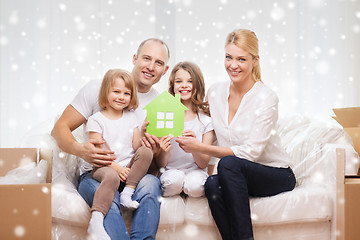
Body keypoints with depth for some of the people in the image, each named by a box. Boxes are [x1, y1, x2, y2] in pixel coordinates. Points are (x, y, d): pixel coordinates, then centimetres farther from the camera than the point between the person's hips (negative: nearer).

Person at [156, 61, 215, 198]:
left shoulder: (205, 119, 1)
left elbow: (204, 164, -2)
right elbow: (160, 164, 2)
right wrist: (163, 151, -21)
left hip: (196, 172, 0)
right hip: (170, 172, 0)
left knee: (194, 185, -33)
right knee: (174, 178, -34)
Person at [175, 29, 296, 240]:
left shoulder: (266, 98, -15)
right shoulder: (215, 92, 2)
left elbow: (250, 152, -21)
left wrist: (199, 147, -23)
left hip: (277, 175, -4)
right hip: (237, 175, 4)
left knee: (228, 164, -33)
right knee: (213, 186, -30)